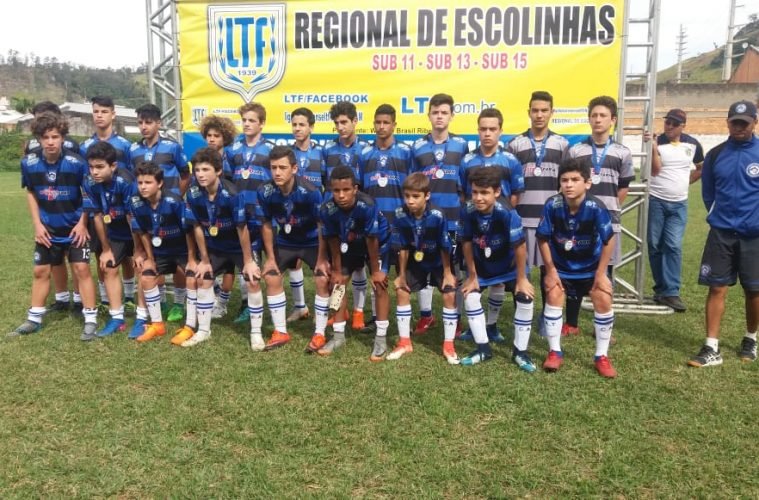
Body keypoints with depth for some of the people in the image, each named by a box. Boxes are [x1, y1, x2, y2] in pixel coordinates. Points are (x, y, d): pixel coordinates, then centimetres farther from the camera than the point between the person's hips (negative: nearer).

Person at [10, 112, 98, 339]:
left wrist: (82, 223, -12)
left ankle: (91, 319, 3)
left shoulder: (76, 163, -19)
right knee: (40, 271, 11)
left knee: (81, 268, -5)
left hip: (74, 227, -3)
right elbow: (31, 193, 5)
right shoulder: (29, 163, -10)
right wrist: (37, 224, -1)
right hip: (47, 228, 4)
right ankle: (34, 319, 25)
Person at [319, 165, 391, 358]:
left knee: (379, 285, -12)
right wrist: (336, 270, -5)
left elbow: (372, 240, -28)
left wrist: (375, 271, -17)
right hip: (349, 244, 4)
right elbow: (333, 241, -15)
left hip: (378, 242, -4)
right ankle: (338, 336, 14)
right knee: (338, 283, 2)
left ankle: (381, 338, -1)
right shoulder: (327, 210, -30)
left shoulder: (367, 205, -39)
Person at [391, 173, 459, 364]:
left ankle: (448, 345, 1)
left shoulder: (437, 217, -33)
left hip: (439, 262, -3)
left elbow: (445, 248, -20)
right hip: (416, 262, 3)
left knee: (450, 294, -13)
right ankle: (404, 342, 10)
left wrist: (447, 273, -12)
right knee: (401, 291, -2)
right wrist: (401, 274, -6)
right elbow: (402, 248, -13)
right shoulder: (400, 216, -25)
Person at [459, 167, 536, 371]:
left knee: (525, 299, -15)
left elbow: (519, 247, -26)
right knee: (470, 297, -8)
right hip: (482, 266, 3)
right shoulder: (467, 211, -25)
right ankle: (483, 348, 6)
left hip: (509, 265, -3)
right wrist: (472, 276, -7)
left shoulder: (508, 214, -35)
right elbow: (466, 243, -14)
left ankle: (520, 351, 2)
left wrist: (521, 278, -18)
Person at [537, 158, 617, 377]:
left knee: (603, 300, -11)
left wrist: (601, 273, -13)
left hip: (591, 265, -1)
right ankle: (555, 352, 6)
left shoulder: (596, 208, -29)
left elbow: (609, 240, -18)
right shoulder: (552, 205, -25)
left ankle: (602, 356, 5)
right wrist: (550, 270, -11)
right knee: (553, 296, -10)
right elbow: (543, 238, -14)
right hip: (561, 264, 1)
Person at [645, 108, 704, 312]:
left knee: (673, 246, -6)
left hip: (679, 204, 2)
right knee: (655, 246, 4)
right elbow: (655, 170, -18)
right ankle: (662, 287, 17)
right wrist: (653, 147, -27)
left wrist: (687, 180, 9)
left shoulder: (692, 144, 4)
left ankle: (670, 292, -5)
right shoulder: (657, 142, -7)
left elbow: (702, 167, 20)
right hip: (655, 201, -2)